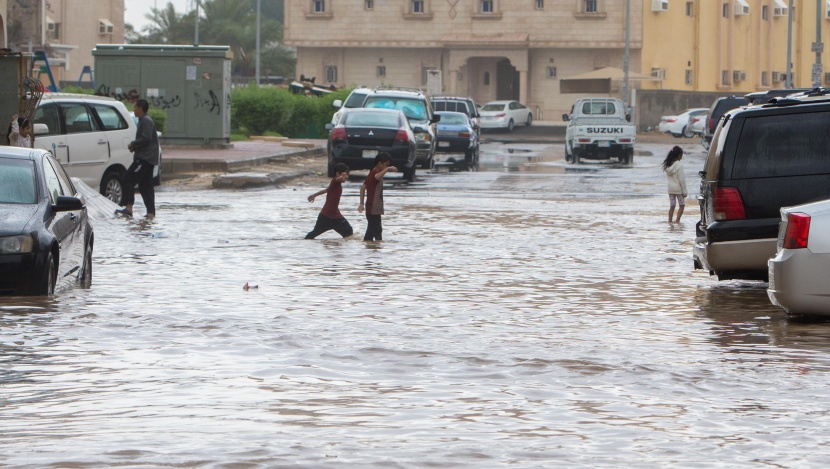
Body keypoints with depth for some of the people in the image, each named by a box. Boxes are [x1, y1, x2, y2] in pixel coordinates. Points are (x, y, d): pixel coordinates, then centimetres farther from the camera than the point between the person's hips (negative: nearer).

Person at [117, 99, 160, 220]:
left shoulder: (146, 121, -12)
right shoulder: (143, 120, 21)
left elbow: (146, 138, -22)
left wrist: (133, 144, -11)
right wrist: (134, 146, 12)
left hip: (145, 158, -11)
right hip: (147, 158, 11)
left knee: (129, 179, -13)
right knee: (145, 186, 9)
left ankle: (128, 208, -19)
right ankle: (151, 212, 7)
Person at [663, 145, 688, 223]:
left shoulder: (667, 165, 3)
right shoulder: (679, 165, -16)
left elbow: (668, 178, 7)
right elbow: (682, 180, -14)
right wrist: (684, 191, -6)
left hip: (670, 189, 5)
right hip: (678, 189, -5)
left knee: (672, 205, 10)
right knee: (682, 205, 7)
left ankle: (670, 220, 6)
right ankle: (677, 220, -2)